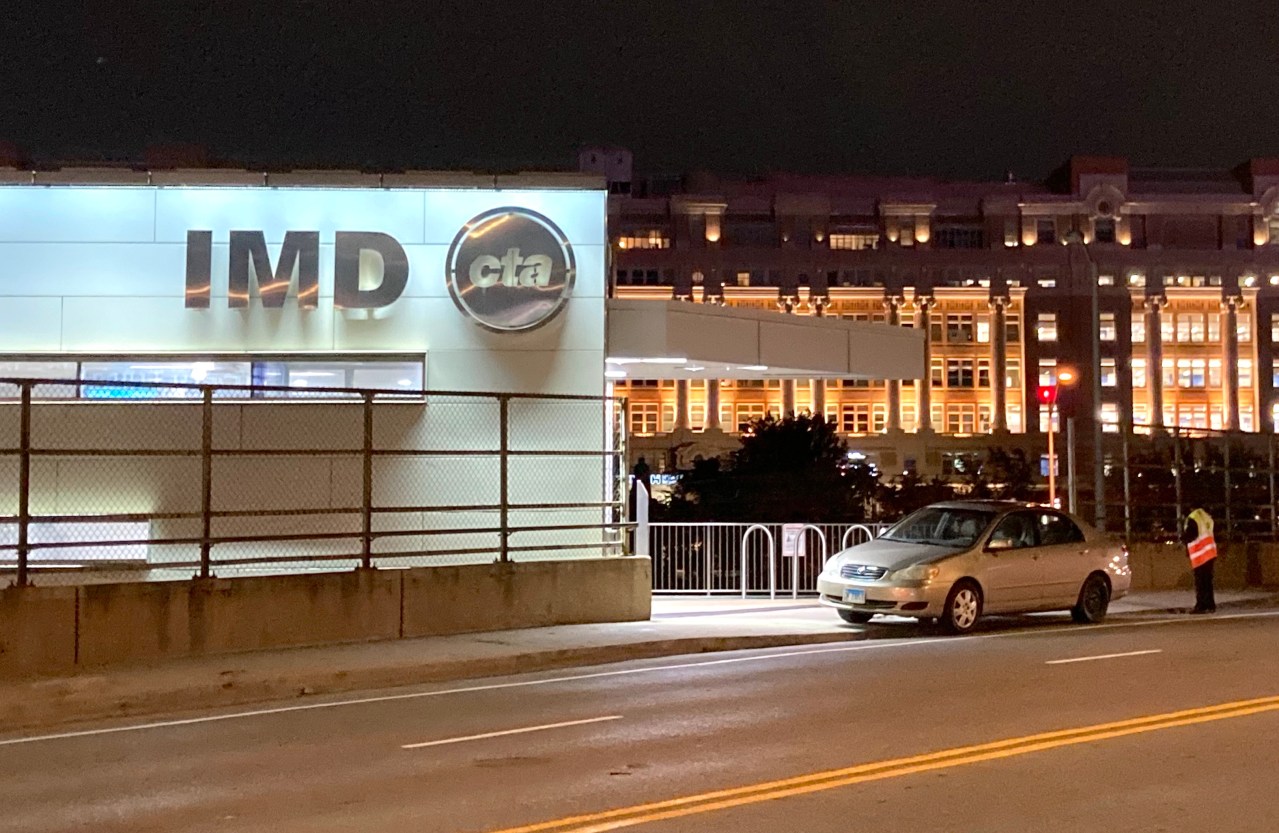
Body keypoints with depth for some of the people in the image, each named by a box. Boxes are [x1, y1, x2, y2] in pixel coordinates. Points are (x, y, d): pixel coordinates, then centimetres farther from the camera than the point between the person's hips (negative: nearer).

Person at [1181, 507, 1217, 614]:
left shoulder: (1192, 519, -10)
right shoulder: (1207, 518, 14)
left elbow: (1187, 537, -12)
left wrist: (1182, 534, 9)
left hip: (1200, 555, -7)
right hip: (1209, 553, 7)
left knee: (1200, 582, -6)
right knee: (1208, 581, 11)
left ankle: (1201, 606, -9)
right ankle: (1210, 605, 11)